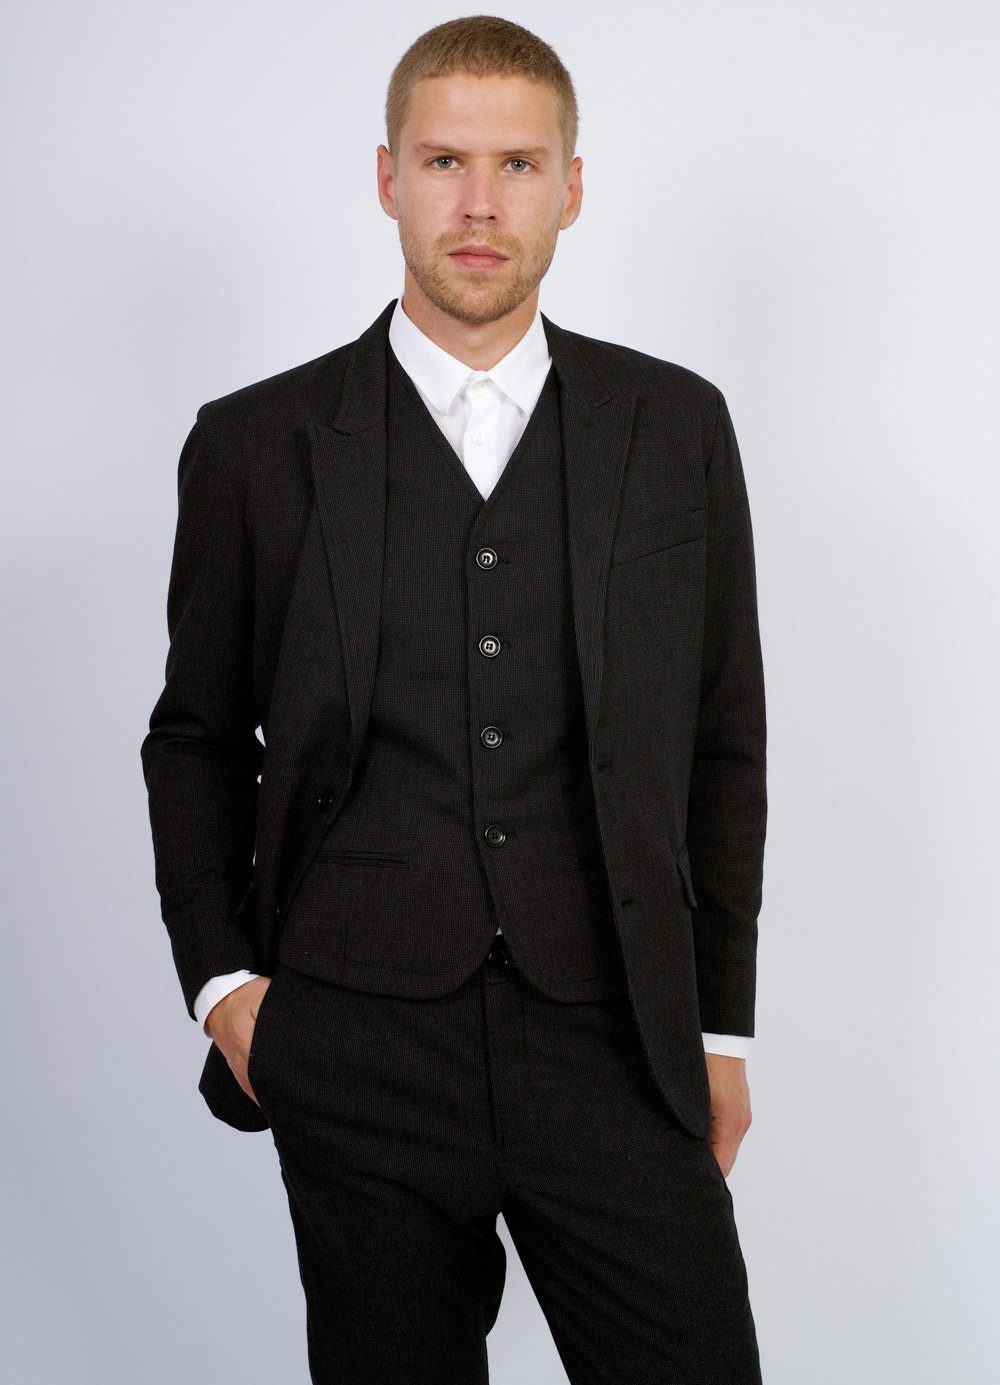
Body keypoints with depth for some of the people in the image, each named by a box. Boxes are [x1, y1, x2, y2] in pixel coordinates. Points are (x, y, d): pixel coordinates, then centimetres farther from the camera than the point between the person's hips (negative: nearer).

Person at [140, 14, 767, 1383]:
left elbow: (723, 742, 9)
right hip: (359, 1052, 0)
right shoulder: (256, 445, 3)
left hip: (614, 1046, 1)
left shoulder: (676, 427, 6)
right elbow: (196, 739, 11)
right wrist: (219, 975, 0)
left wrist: (720, 1018, 9)